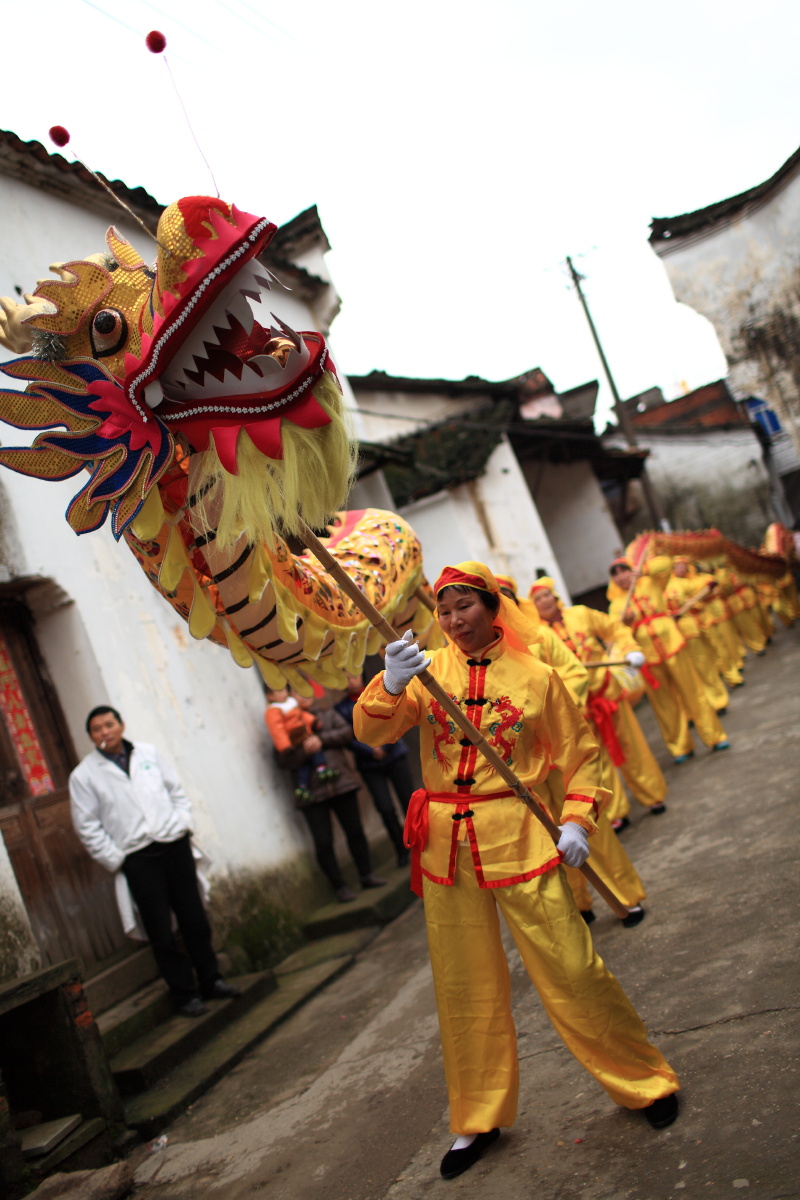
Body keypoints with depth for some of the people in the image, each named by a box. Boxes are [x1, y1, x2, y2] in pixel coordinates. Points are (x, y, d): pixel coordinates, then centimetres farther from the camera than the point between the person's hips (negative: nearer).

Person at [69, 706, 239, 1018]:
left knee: (194, 919, 9)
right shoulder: (83, 775, -2)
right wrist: (115, 859, -5)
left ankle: (210, 981, 23)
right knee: (161, 932, 2)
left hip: (174, 845, 3)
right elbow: (87, 826, -2)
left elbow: (176, 790, 14)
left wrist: (184, 823, 4)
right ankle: (184, 994, 15)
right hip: (137, 859, -3)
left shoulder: (147, 753, 8)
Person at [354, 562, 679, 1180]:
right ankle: (478, 1119, 31)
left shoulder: (535, 677, -2)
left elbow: (579, 752, 5)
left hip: (516, 837, -2)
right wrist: (391, 683, -28)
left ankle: (647, 1081, 25)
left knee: (570, 970, 0)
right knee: (464, 986, 12)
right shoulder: (427, 673, 2)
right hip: (444, 844, 3)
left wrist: (577, 821, -7)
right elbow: (372, 730, -9)